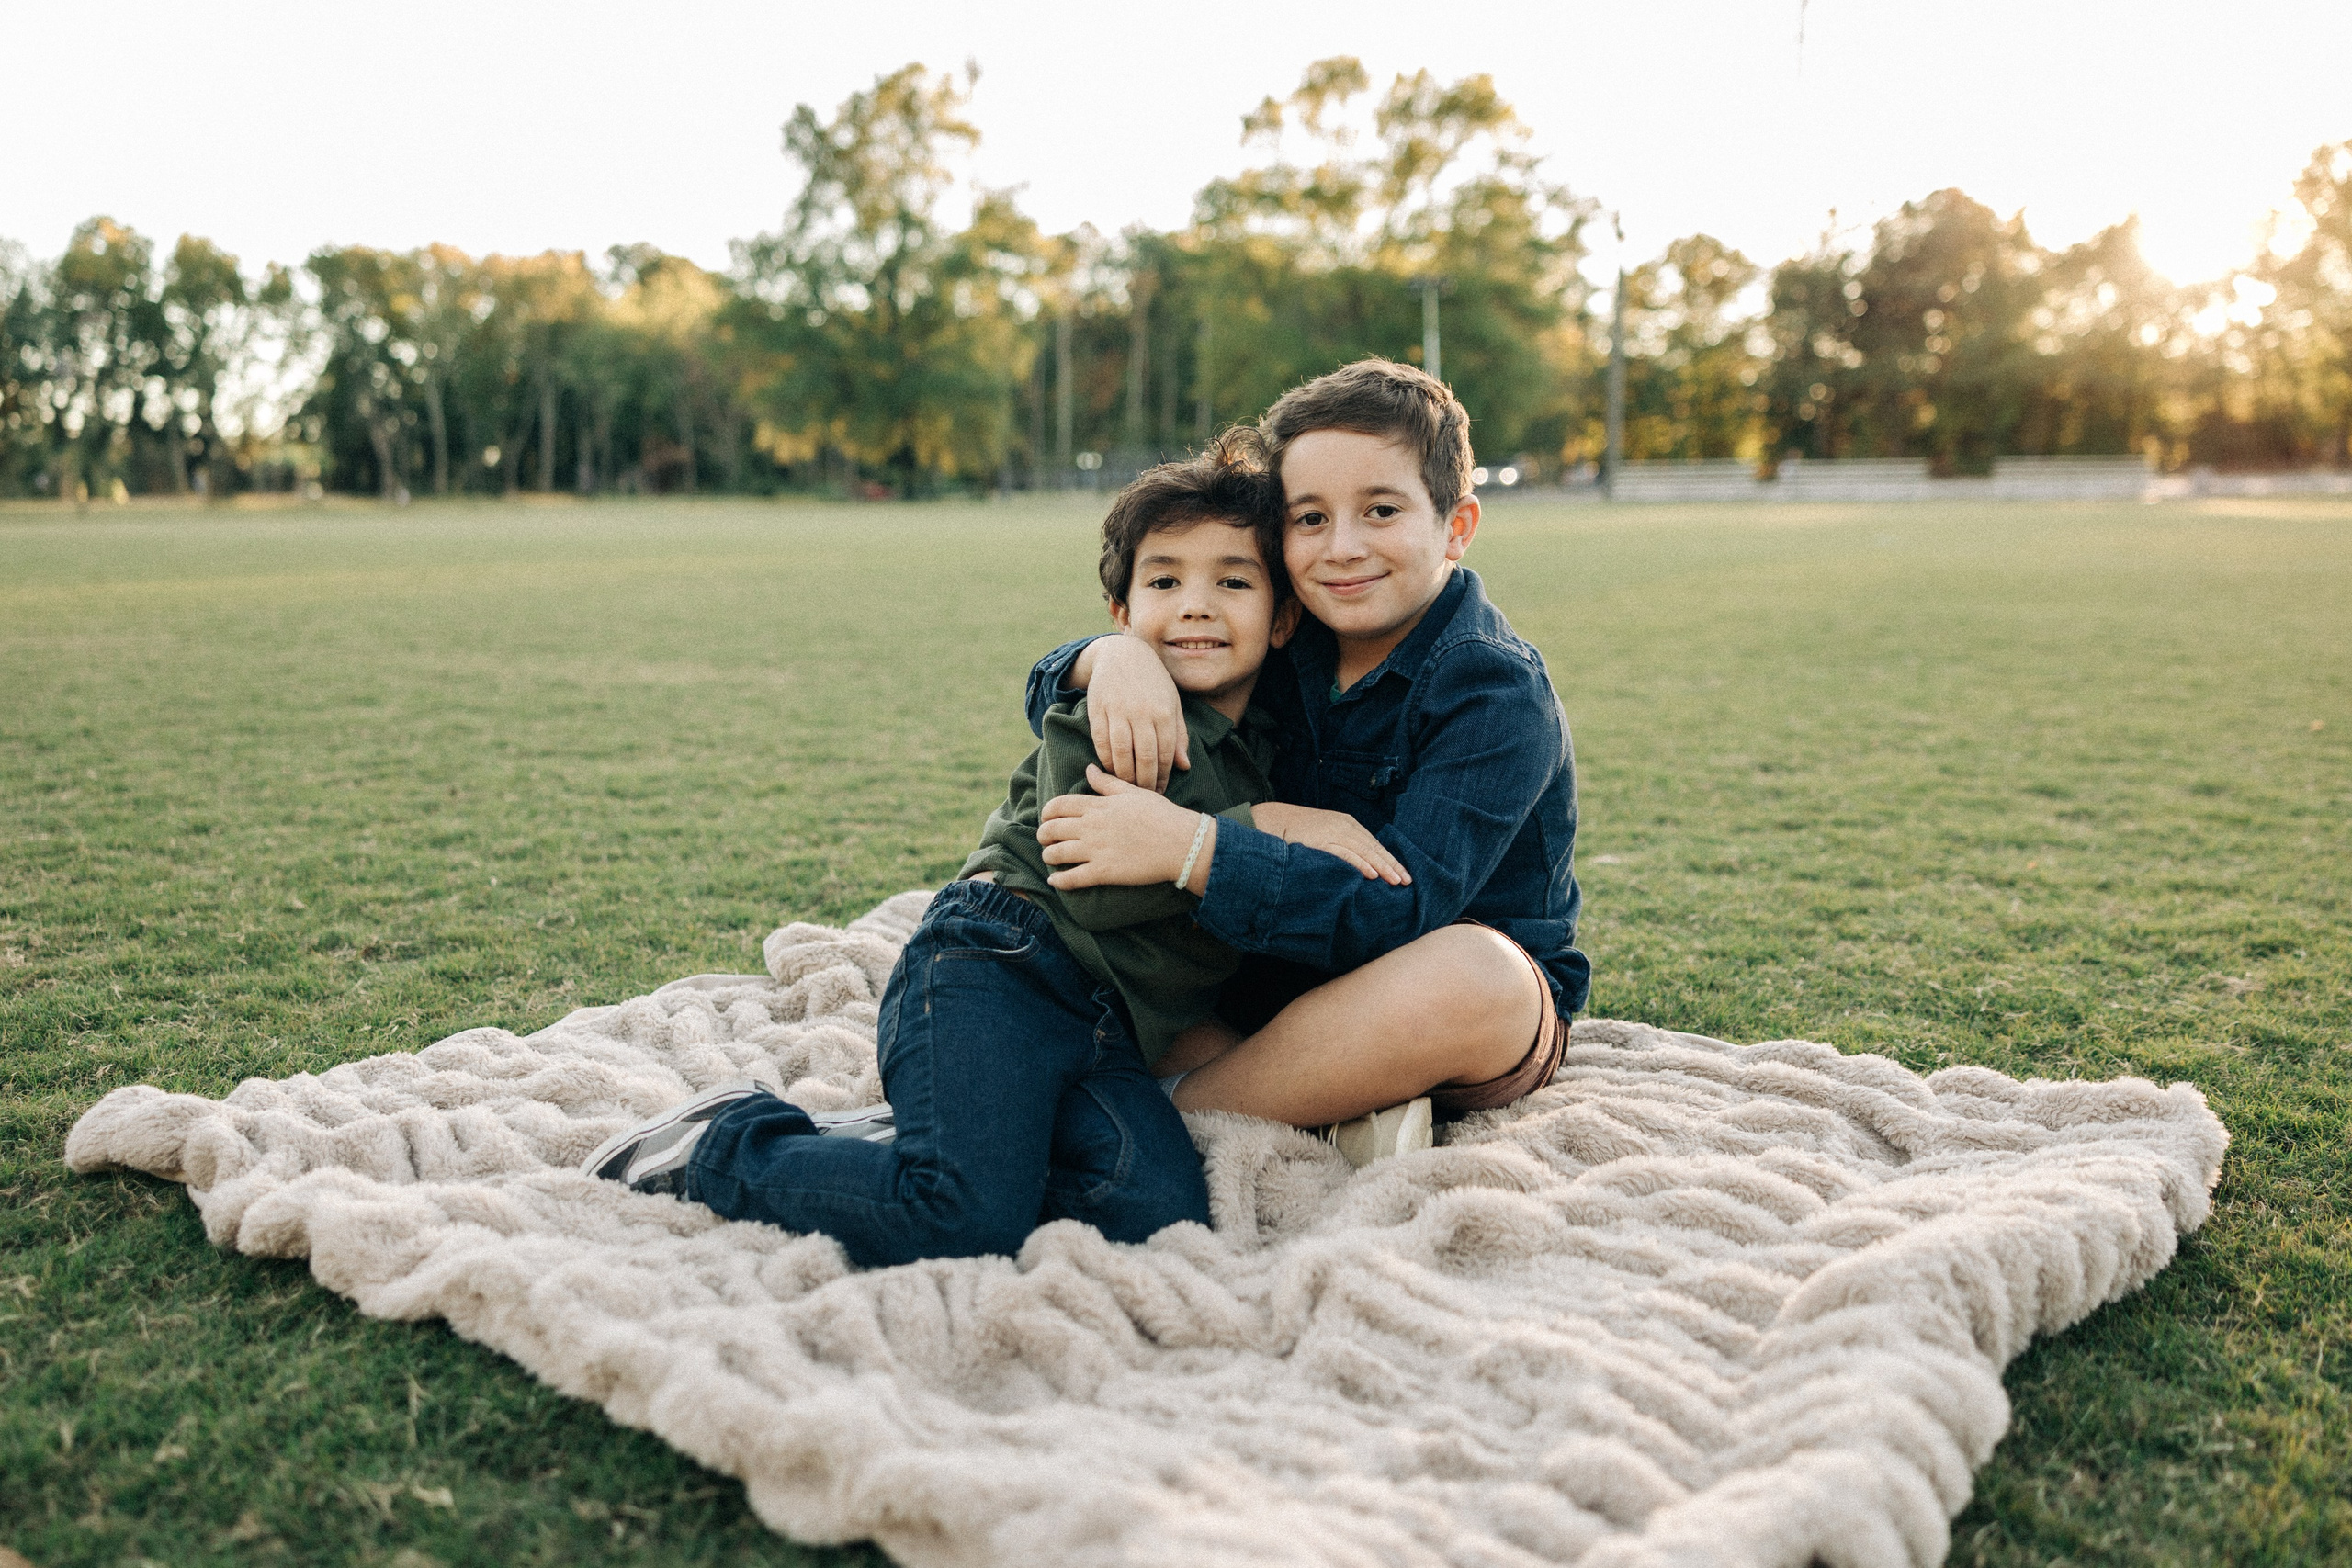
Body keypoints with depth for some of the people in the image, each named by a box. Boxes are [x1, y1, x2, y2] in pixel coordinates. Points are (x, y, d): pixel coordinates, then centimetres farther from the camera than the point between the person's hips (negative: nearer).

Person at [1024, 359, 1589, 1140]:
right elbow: (1052, 697, 2)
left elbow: (1402, 910, -32)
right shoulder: (1281, 644, 0)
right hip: (1280, 985, 6)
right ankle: (1337, 1108, -19)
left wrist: (1192, 848, -42)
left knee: (1463, 972, -40)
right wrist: (1113, 658, -23)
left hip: (1496, 1017, -5)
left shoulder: (1498, 693, -19)